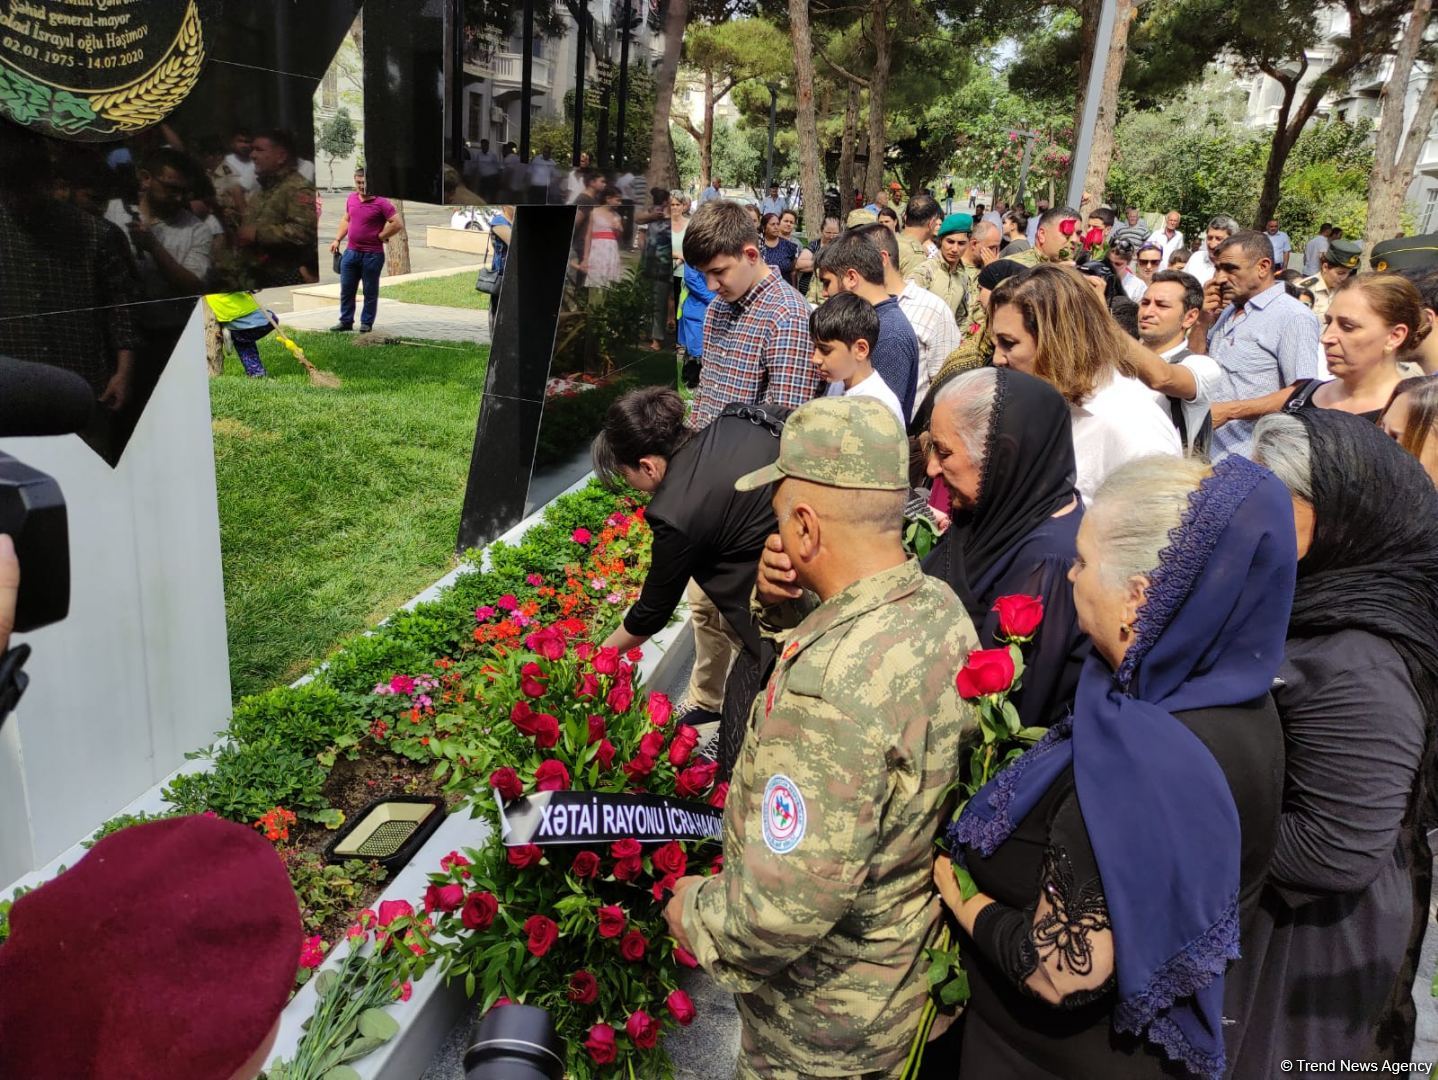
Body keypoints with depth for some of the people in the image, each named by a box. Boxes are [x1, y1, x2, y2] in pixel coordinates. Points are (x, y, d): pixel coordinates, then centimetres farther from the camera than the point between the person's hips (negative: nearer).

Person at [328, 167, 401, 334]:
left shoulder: (381, 203, -12)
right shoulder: (351, 198, 8)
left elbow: (398, 224, -17)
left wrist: (380, 237, -10)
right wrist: (337, 239, 13)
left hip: (372, 255, -6)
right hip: (351, 251, 6)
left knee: (370, 291, 5)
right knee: (346, 289, 10)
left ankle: (367, 323, 15)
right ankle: (346, 321, 20)